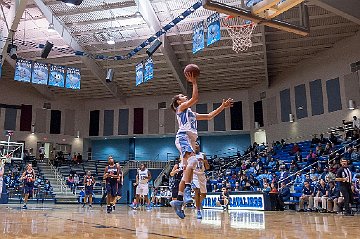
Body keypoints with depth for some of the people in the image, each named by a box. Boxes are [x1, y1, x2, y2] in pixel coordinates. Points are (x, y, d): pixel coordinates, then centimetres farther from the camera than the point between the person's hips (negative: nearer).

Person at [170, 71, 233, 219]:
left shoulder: (192, 113, 32)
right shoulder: (181, 107, 9)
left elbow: (209, 116, 32)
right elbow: (195, 98, -7)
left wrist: (222, 107, 28)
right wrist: (194, 82, 1)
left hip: (190, 140, 9)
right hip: (183, 137, -9)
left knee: (187, 172, 3)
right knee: (192, 160, -33)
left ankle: (178, 201, 2)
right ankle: (187, 191, -42)